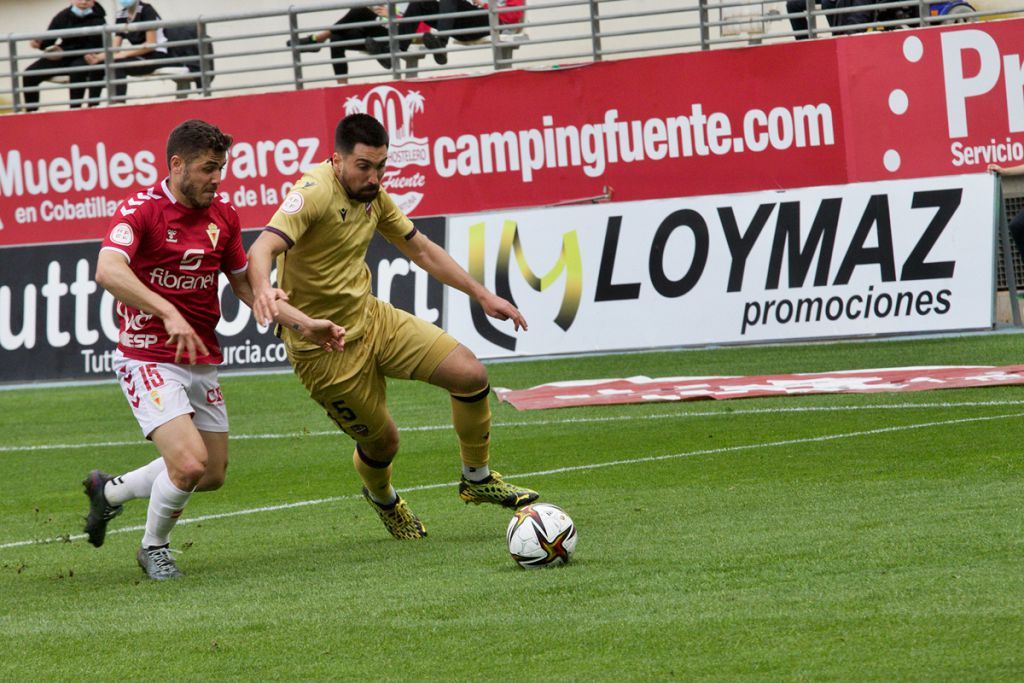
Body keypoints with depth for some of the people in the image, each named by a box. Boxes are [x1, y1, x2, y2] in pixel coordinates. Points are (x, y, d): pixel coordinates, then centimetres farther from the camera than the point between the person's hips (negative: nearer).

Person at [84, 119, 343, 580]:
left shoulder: (223, 216, 7)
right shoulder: (141, 210, -15)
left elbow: (245, 285, 18)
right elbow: (108, 270, -31)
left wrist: (304, 325, 8)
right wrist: (168, 313, -41)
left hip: (202, 363, 7)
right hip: (149, 359, -7)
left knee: (212, 475, 12)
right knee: (189, 463, -21)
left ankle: (109, 491, 34)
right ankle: (154, 547, 7)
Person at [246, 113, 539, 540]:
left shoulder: (373, 196, 3)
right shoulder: (315, 192, -22)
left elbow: (421, 250, 16)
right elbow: (261, 250, -36)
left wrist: (481, 294, 11)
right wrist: (262, 290, -58)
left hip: (371, 317, 7)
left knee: (471, 374, -5)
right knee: (381, 443, 3)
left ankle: (477, 479, 17)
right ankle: (383, 499, 41)